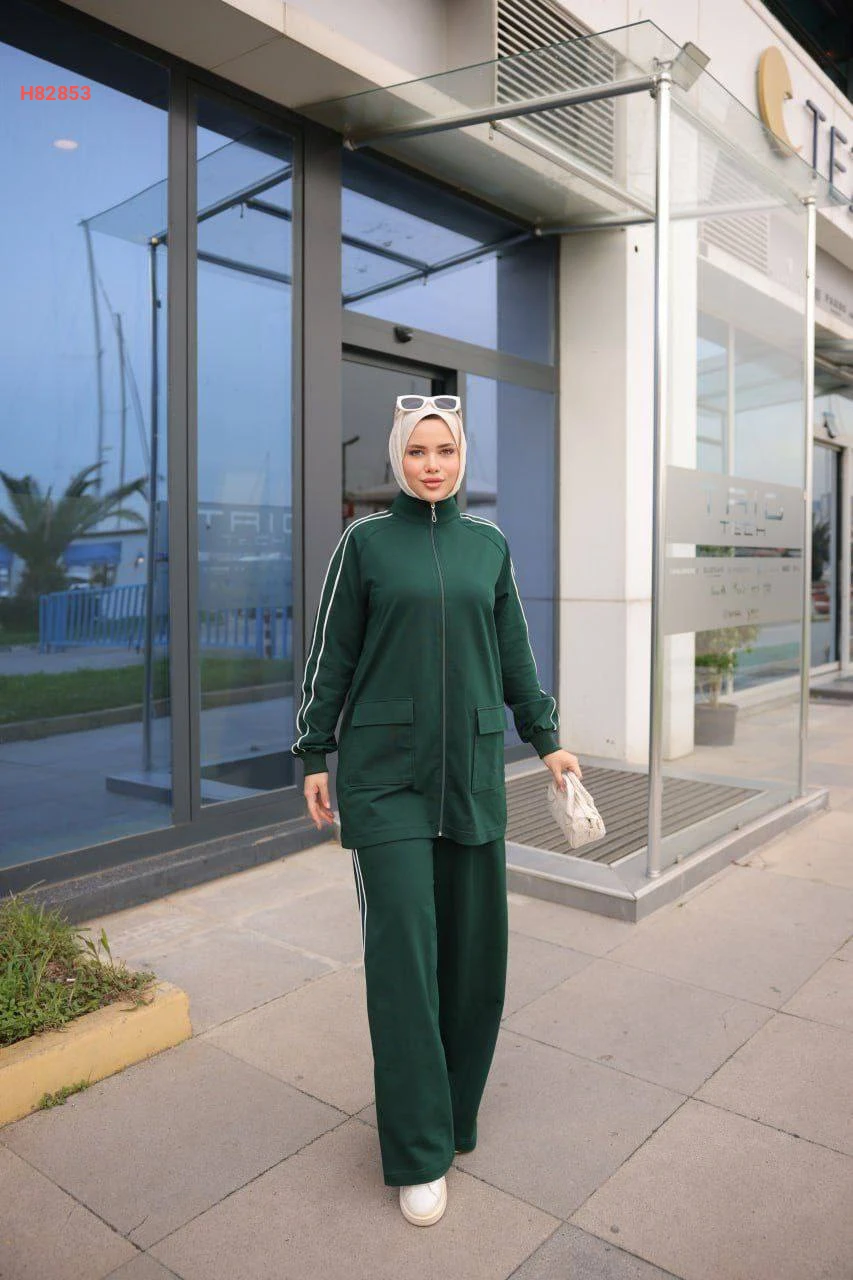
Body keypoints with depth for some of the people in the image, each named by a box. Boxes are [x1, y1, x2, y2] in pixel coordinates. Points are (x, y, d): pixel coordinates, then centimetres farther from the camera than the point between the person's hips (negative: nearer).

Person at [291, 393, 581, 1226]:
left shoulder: (489, 545, 9)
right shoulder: (365, 542, 1)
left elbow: (514, 653, 15)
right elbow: (330, 654, 3)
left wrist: (545, 739, 15)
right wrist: (314, 756, 2)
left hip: (471, 770, 3)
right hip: (385, 773, -3)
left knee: (473, 944, 9)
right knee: (403, 950, -2)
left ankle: (456, 1102, 33)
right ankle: (419, 1153, 13)